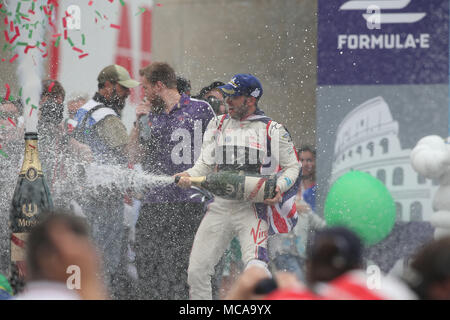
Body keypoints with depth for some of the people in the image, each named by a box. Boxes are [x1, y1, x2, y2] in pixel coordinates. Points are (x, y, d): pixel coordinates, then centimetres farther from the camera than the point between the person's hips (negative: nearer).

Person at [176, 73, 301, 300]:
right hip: (220, 206, 5)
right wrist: (189, 176, -10)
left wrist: (278, 187, -12)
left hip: (253, 208, -5)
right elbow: (205, 164, 11)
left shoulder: (273, 130, 1)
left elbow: (292, 166, 7)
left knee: (255, 269, -22)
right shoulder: (218, 125, 13)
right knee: (196, 271, 1)